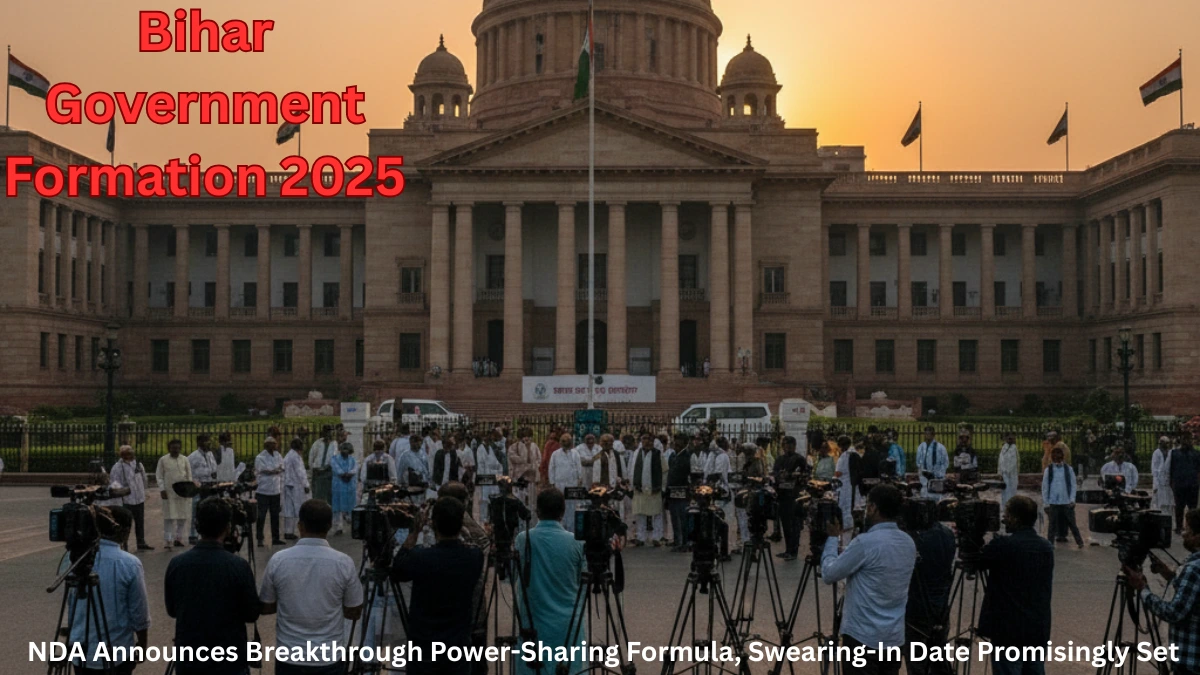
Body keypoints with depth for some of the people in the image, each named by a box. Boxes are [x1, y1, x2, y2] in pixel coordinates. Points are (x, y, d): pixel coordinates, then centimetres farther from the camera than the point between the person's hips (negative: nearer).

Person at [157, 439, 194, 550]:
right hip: (169, 493, -3)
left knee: (183, 517, 5)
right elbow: (159, 476, 3)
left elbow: (189, 476, 11)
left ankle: (178, 538, 18)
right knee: (169, 517, -5)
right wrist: (162, 489, -7)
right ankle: (168, 541, -2)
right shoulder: (163, 460, 2)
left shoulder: (184, 460, 8)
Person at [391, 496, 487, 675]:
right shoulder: (475, 557, -9)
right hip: (459, 650, 2)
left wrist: (413, 533, 4)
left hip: (423, 650, -2)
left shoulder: (420, 558, -19)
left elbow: (395, 574, 2)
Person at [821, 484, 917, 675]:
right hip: (894, 637, 7)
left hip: (863, 636, -7)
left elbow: (829, 574, -9)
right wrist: (840, 538, 19)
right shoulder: (909, 543, 7)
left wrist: (833, 538, 5)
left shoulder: (866, 542, -18)